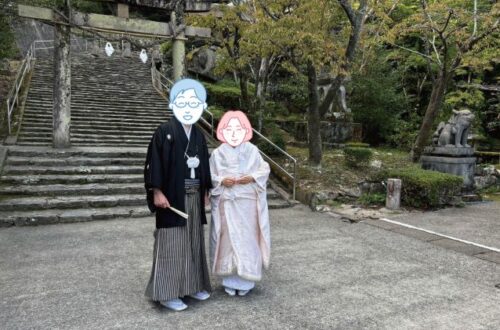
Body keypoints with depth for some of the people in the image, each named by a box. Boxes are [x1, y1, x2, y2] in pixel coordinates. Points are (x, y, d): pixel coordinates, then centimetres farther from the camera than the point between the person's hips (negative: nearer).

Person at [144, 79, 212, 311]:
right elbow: (154, 163, -11)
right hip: (173, 196, -6)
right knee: (172, 242, -2)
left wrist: (205, 192, 14)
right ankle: (167, 292, 8)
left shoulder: (199, 135, 12)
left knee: (193, 240, 12)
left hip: (194, 197, 7)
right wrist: (157, 192, -18)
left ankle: (192, 285, 25)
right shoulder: (165, 132, -7)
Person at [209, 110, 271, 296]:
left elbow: (264, 170, 3)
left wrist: (251, 178, -14)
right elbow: (210, 176, 2)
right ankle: (230, 280, 19)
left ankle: (245, 280, 17)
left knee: (247, 240, 4)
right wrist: (222, 181, -15)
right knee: (229, 240, 6)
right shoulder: (218, 153, 0)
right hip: (226, 204, 0)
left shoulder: (252, 151, 0)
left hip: (248, 204, 0)